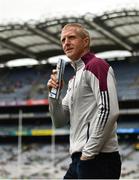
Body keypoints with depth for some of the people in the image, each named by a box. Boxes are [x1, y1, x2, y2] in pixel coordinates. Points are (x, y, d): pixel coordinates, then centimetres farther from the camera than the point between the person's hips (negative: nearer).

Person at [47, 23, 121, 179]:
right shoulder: (73, 80, 22)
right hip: (79, 160, 9)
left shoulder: (96, 65, -6)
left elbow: (109, 111, -19)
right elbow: (60, 122, 21)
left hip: (98, 160, -9)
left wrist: (89, 152, -16)